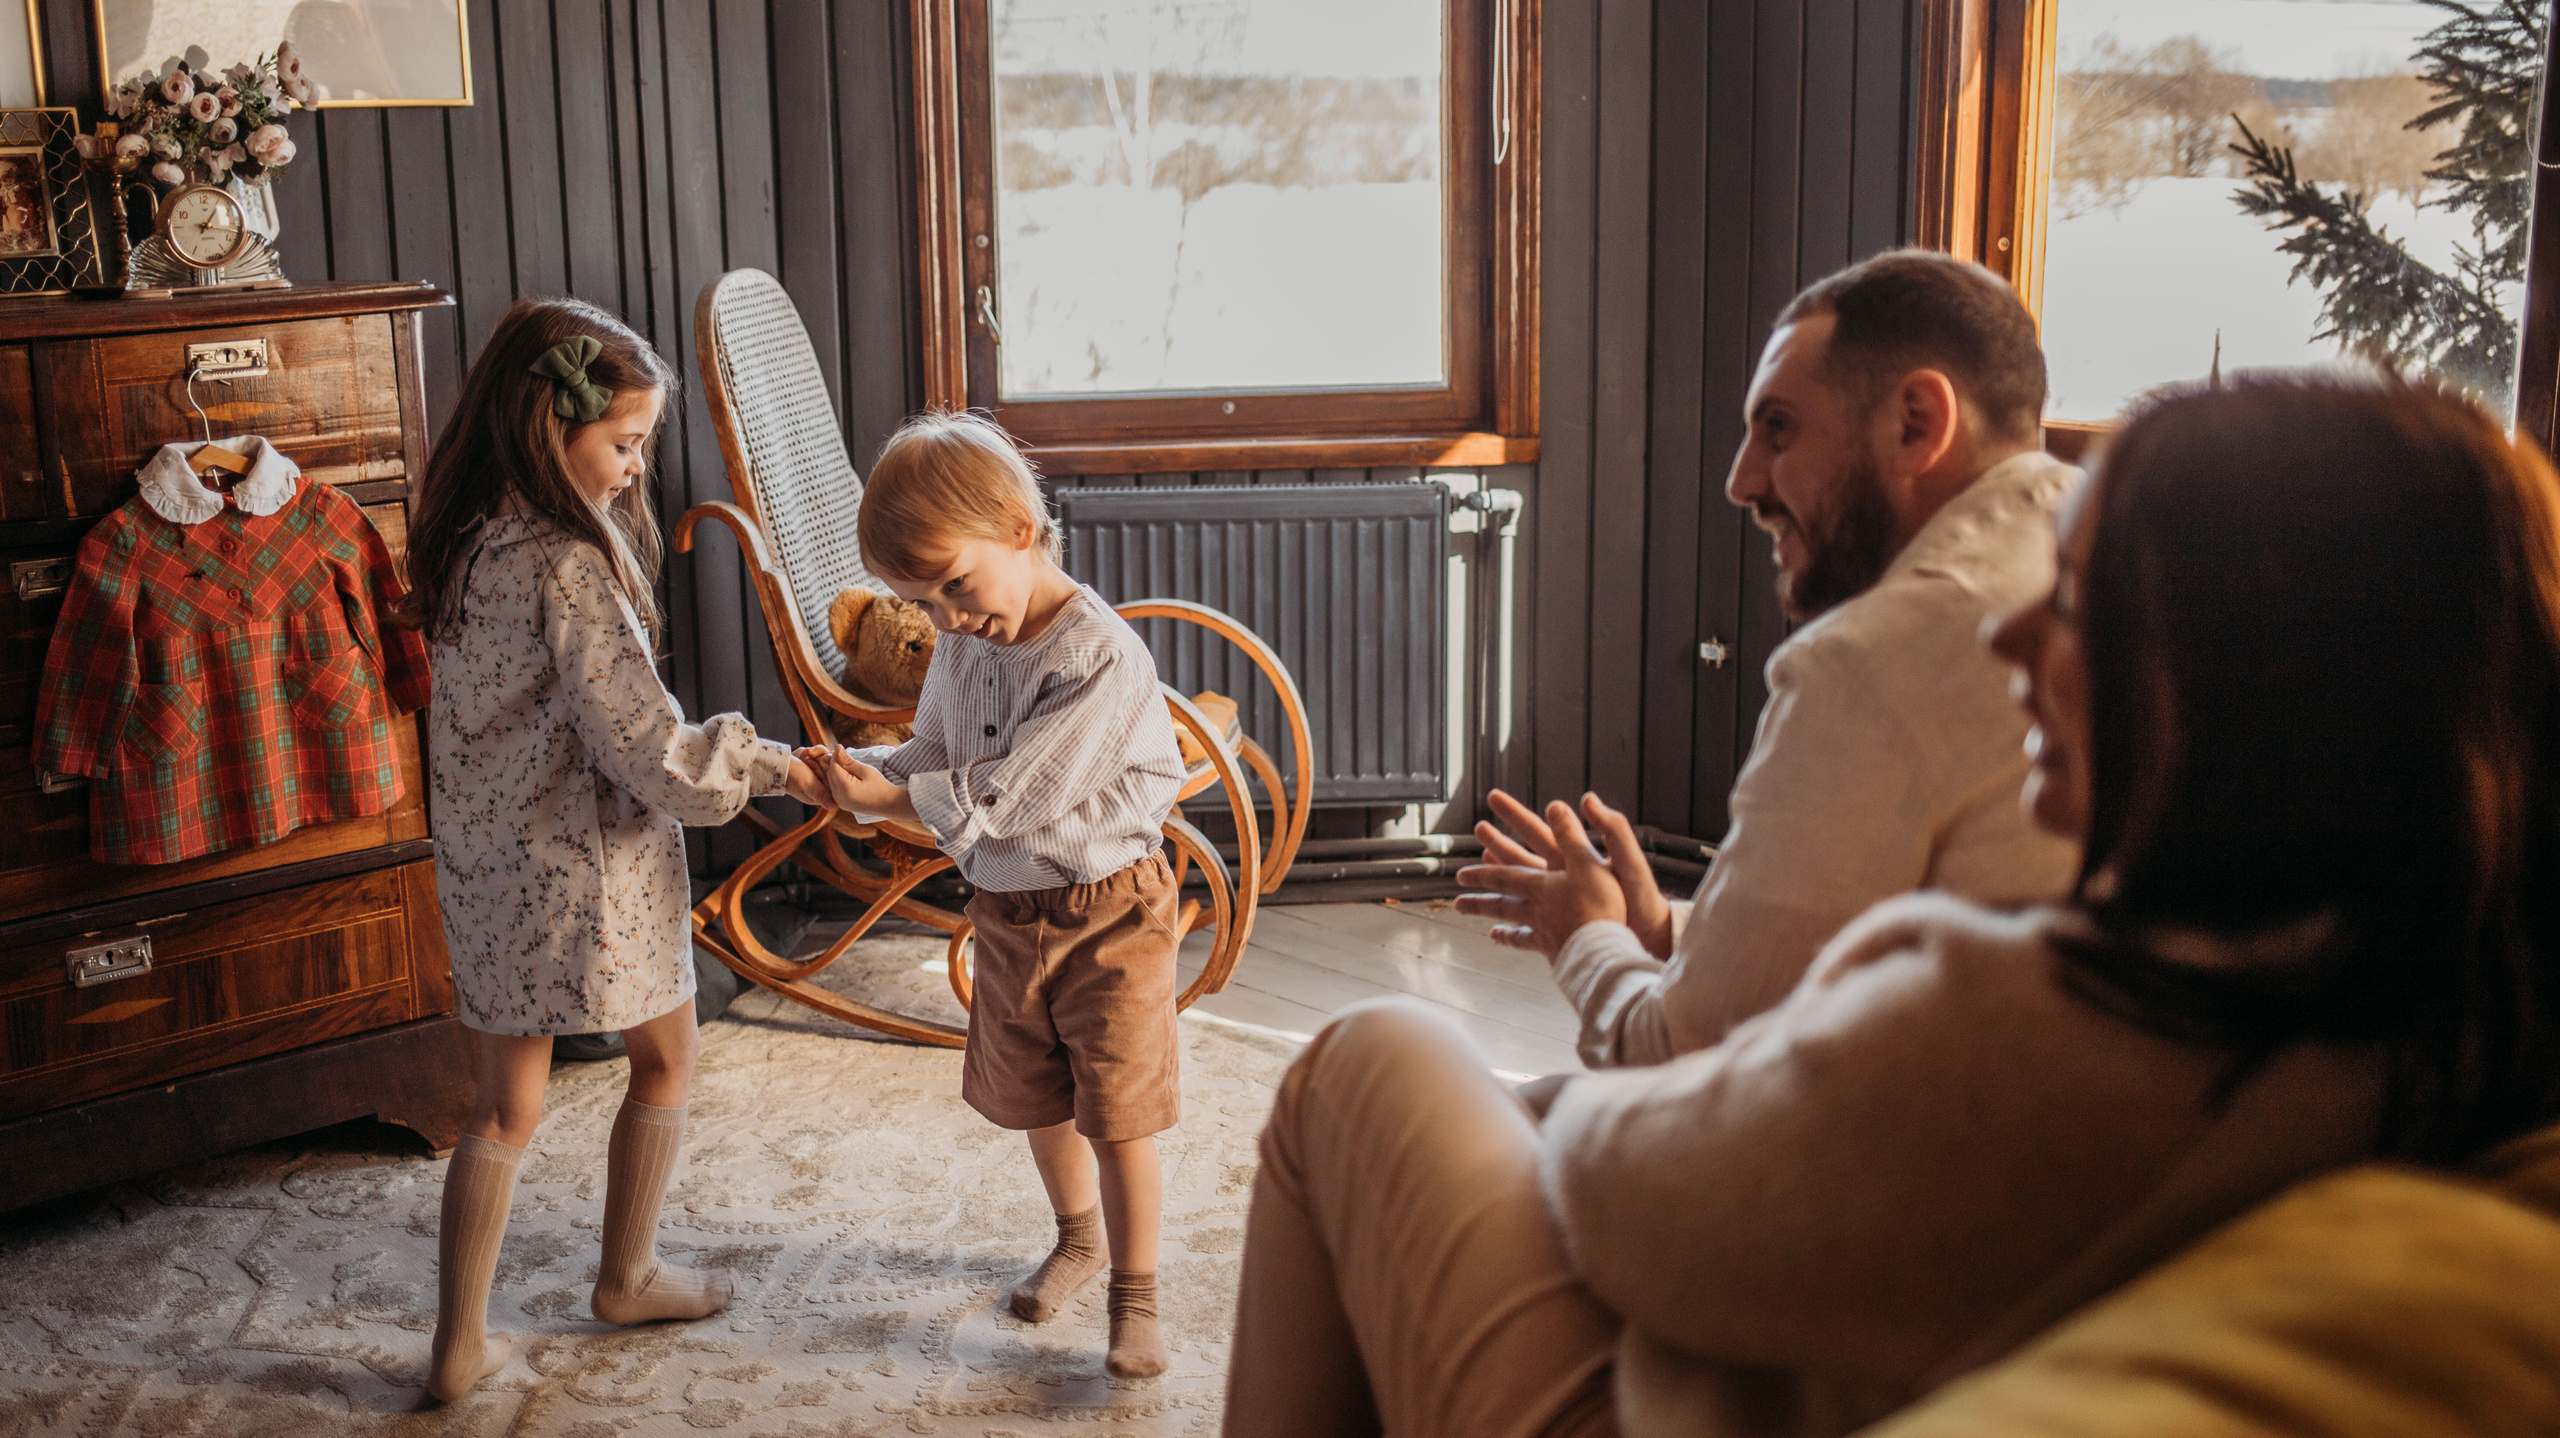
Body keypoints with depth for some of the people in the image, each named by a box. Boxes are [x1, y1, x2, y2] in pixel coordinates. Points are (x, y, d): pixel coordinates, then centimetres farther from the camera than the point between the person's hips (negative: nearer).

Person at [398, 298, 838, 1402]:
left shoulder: (463, 540, 2)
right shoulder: (569, 568, -23)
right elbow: (651, 751, -22)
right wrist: (778, 769, -11)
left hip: (484, 872, 7)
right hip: (585, 871, -7)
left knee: (505, 1107, 16)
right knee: (666, 1059, 18)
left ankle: (459, 1346, 19)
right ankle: (627, 1278, 34)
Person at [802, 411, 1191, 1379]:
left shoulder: (1102, 657, -26)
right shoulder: (963, 647, -2)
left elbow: (1010, 796, -26)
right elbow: (933, 757, 6)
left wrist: (893, 800, -21)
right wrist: (867, 773, -15)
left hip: (1107, 915, -7)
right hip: (1007, 917, 7)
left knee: (1116, 1114, 1)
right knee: (1033, 1101, 21)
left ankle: (1135, 1295, 17)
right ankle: (1078, 1237, 45)